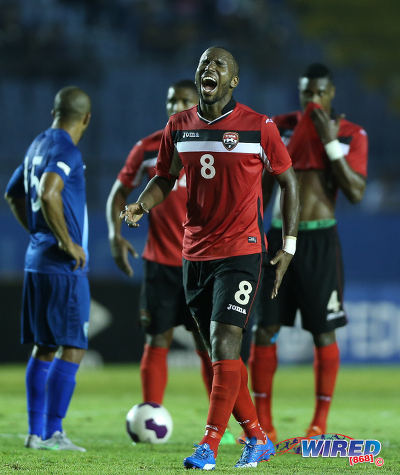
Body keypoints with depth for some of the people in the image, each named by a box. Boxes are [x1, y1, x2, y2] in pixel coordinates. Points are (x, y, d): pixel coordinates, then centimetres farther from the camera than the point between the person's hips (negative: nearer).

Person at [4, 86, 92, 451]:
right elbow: (48, 194, -29)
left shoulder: (38, 146, 15)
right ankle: (53, 434, -7)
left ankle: (36, 433, 12)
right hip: (65, 269, -9)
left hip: (37, 261, 9)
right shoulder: (66, 151, -13)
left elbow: (13, 194, 28)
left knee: (44, 349, 11)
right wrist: (67, 242, -20)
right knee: (72, 349, -5)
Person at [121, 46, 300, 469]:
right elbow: (165, 178, 17)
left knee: (224, 346, -15)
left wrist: (288, 246, 0)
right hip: (195, 254, 5)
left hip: (241, 251, -5)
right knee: (220, 354, 9)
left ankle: (208, 447, -14)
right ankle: (257, 439, 22)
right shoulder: (179, 126, 7)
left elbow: (288, 182, 4)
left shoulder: (258, 126, -5)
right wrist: (142, 205, -5)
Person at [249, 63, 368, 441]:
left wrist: (330, 142, -15)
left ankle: (320, 423, 6)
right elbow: (263, 184, 12)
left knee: (323, 332, -2)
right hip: (279, 236, 3)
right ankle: (263, 423, 5)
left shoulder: (352, 135, 0)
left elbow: (356, 193, -11)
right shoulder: (281, 127, 7)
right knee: (264, 328, -1)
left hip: (320, 240, -3)